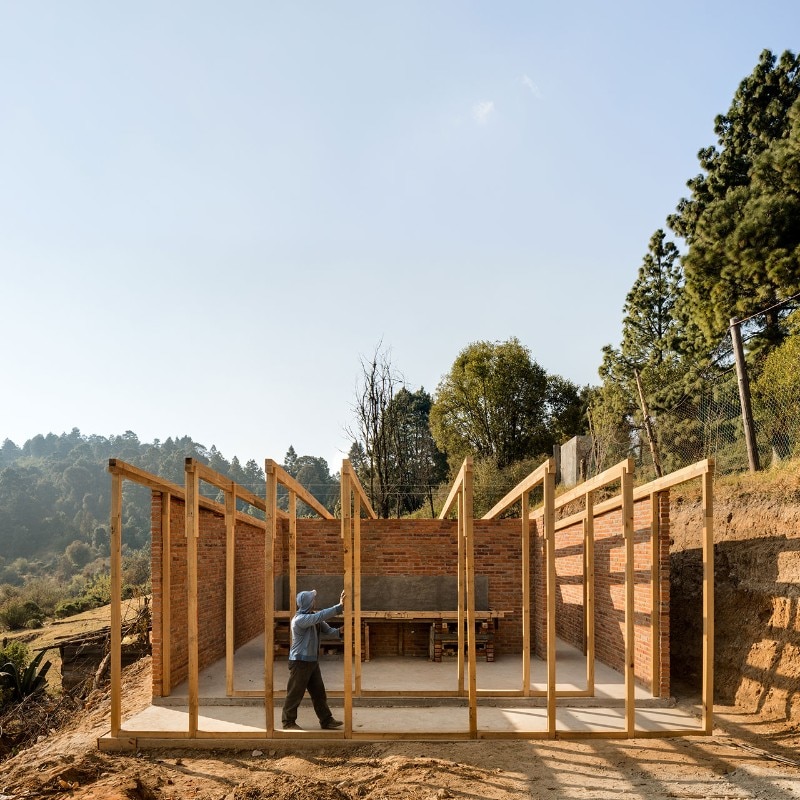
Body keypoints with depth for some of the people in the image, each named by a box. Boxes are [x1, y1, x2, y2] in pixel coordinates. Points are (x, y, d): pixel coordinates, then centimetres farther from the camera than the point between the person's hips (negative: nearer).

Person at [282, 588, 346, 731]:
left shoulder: (314, 617, 8)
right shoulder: (299, 619, -21)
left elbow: (327, 630, 4)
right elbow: (321, 616, -33)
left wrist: (339, 631, -18)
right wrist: (340, 607, -34)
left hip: (313, 661, 9)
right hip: (300, 662, -9)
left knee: (319, 692, 12)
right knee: (295, 693, 2)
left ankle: (326, 720, 20)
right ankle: (288, 722, 14)